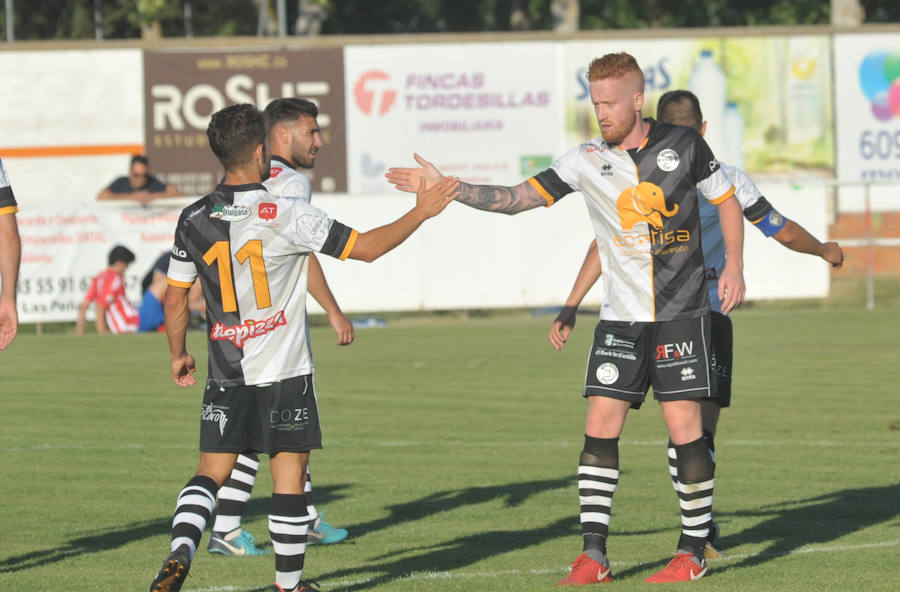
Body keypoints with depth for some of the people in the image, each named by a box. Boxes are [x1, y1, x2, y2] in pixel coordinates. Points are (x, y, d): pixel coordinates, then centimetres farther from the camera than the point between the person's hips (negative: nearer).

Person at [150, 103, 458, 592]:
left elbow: (175, 299, 7)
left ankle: (179, 552, -16)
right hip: (283, 370, -3)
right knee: (289, 476, 6)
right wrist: (420, 213, 2)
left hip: (227, 375, 4)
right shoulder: (287, 216, -14)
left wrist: (178, 356, 23)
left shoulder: (194, 221, 0)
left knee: (211, 472, 7)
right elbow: (367, 247, -10)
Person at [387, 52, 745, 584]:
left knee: (684, 425, -6)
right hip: (621, 318, 3)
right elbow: (516, 198, -3)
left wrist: (734, 265, 0)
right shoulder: (588, 161, 1)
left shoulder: (682, 145, -2)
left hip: (682, 314, -3)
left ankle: (694, 550, 7)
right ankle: (593, 556, -1)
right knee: (600, 426, -5)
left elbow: (726, 199, 11)